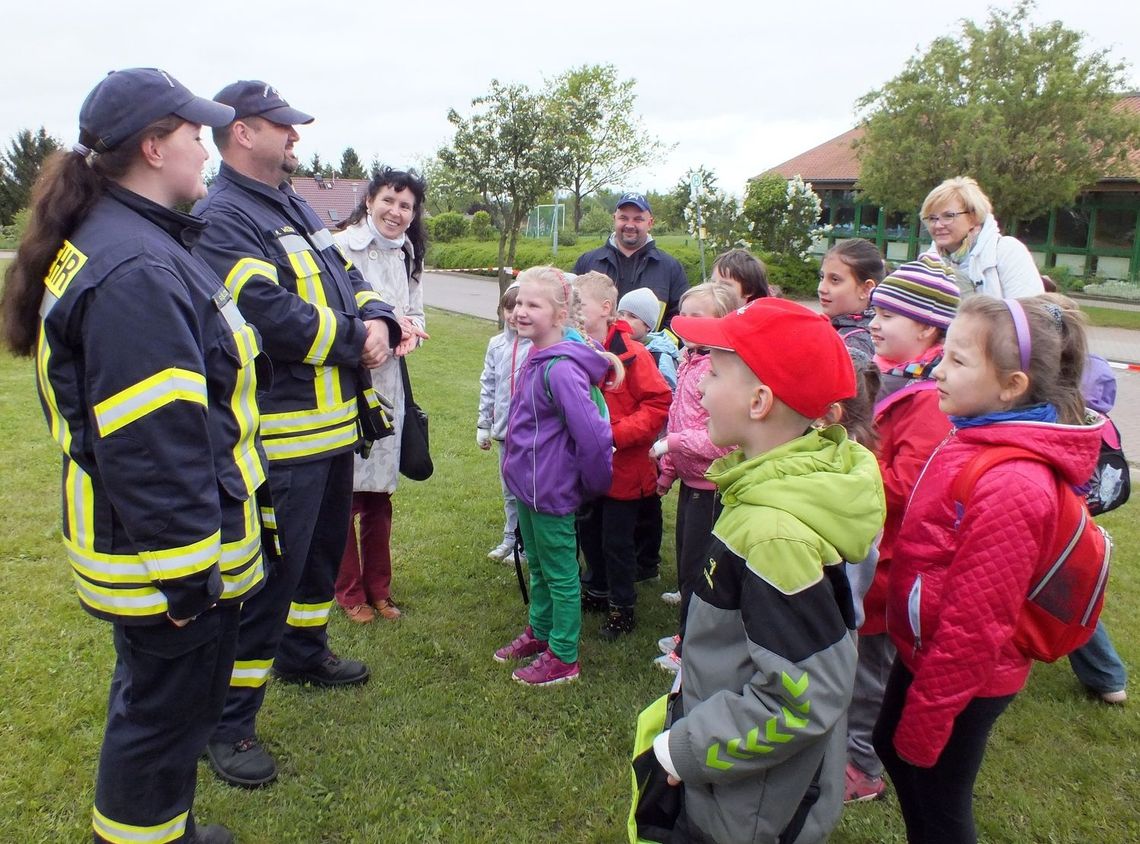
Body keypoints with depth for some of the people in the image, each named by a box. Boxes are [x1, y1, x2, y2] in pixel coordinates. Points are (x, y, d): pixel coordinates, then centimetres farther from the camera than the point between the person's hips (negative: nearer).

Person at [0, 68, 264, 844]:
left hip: (142, 541, 11)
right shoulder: (138, 270, -25)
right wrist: (186, 574, -22)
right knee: (166, 713, 9)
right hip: (167, 563, -11)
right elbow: (152, 444, -28)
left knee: (157, 701, 27)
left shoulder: (102, 241, 10)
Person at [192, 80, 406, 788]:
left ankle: (304, 652, 46)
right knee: (269, 572, -2)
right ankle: (229, 721, 15)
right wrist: (354, 339, -14)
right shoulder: (223, 219, -15)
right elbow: (272, 316, -26)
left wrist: (378, 322, -8)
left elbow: (348, 278, 14)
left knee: (325, 546, 24)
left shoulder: (296, 207, 16)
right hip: (282, 435, -10)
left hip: (334, 423, 10)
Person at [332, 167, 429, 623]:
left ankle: (377, 586, 29)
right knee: (343, 490, 3)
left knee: (379, 491, 14)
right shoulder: (341, 247, -11)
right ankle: (349, 589, 22)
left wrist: (410, 330, -6)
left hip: (387, 383, 6)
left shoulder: (407, 255, 12)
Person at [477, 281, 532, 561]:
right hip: (504, 430, 6)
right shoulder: (496, 345, 6)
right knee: (509, 489, 18)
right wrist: (483, 425, 13)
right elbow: (488, 386, 12)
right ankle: (511, 536, 33)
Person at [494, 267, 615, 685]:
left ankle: (563, 657, 24)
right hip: (528, 483, 9)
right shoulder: (534, 357, 4)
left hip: (551, 491, -9)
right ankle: (539, 632, 43)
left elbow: (592, 433, -28)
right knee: (538, 567, 24)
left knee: (560, 574, 8)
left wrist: (595, 481, -14)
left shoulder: (560, 368, -26)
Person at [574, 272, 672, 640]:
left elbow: (659, 403, -19)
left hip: (623, 468, -6)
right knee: (588, 531, 21)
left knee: (617, 541, 7)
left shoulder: (631, 354, -19)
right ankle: (596, 590, 43)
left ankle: (622, 608, 26)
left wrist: (617, 433, -25)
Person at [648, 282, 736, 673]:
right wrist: (667, 470, 18)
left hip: (711, 485, -9)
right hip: (690, 479, 9)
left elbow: (722, 436, -27)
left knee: (696, 567, 6)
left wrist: (672, 443, -20)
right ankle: (686, 633, 40)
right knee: (686, 562, 21)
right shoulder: (689, 361, 6)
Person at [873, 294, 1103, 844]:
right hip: (923, 649, 9)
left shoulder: (1011, 486, -30)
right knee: (891, 749, 28)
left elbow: (974, 622, -26)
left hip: (962, 679, -9)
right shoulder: (976, 442, -2)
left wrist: (924, 720, -17)